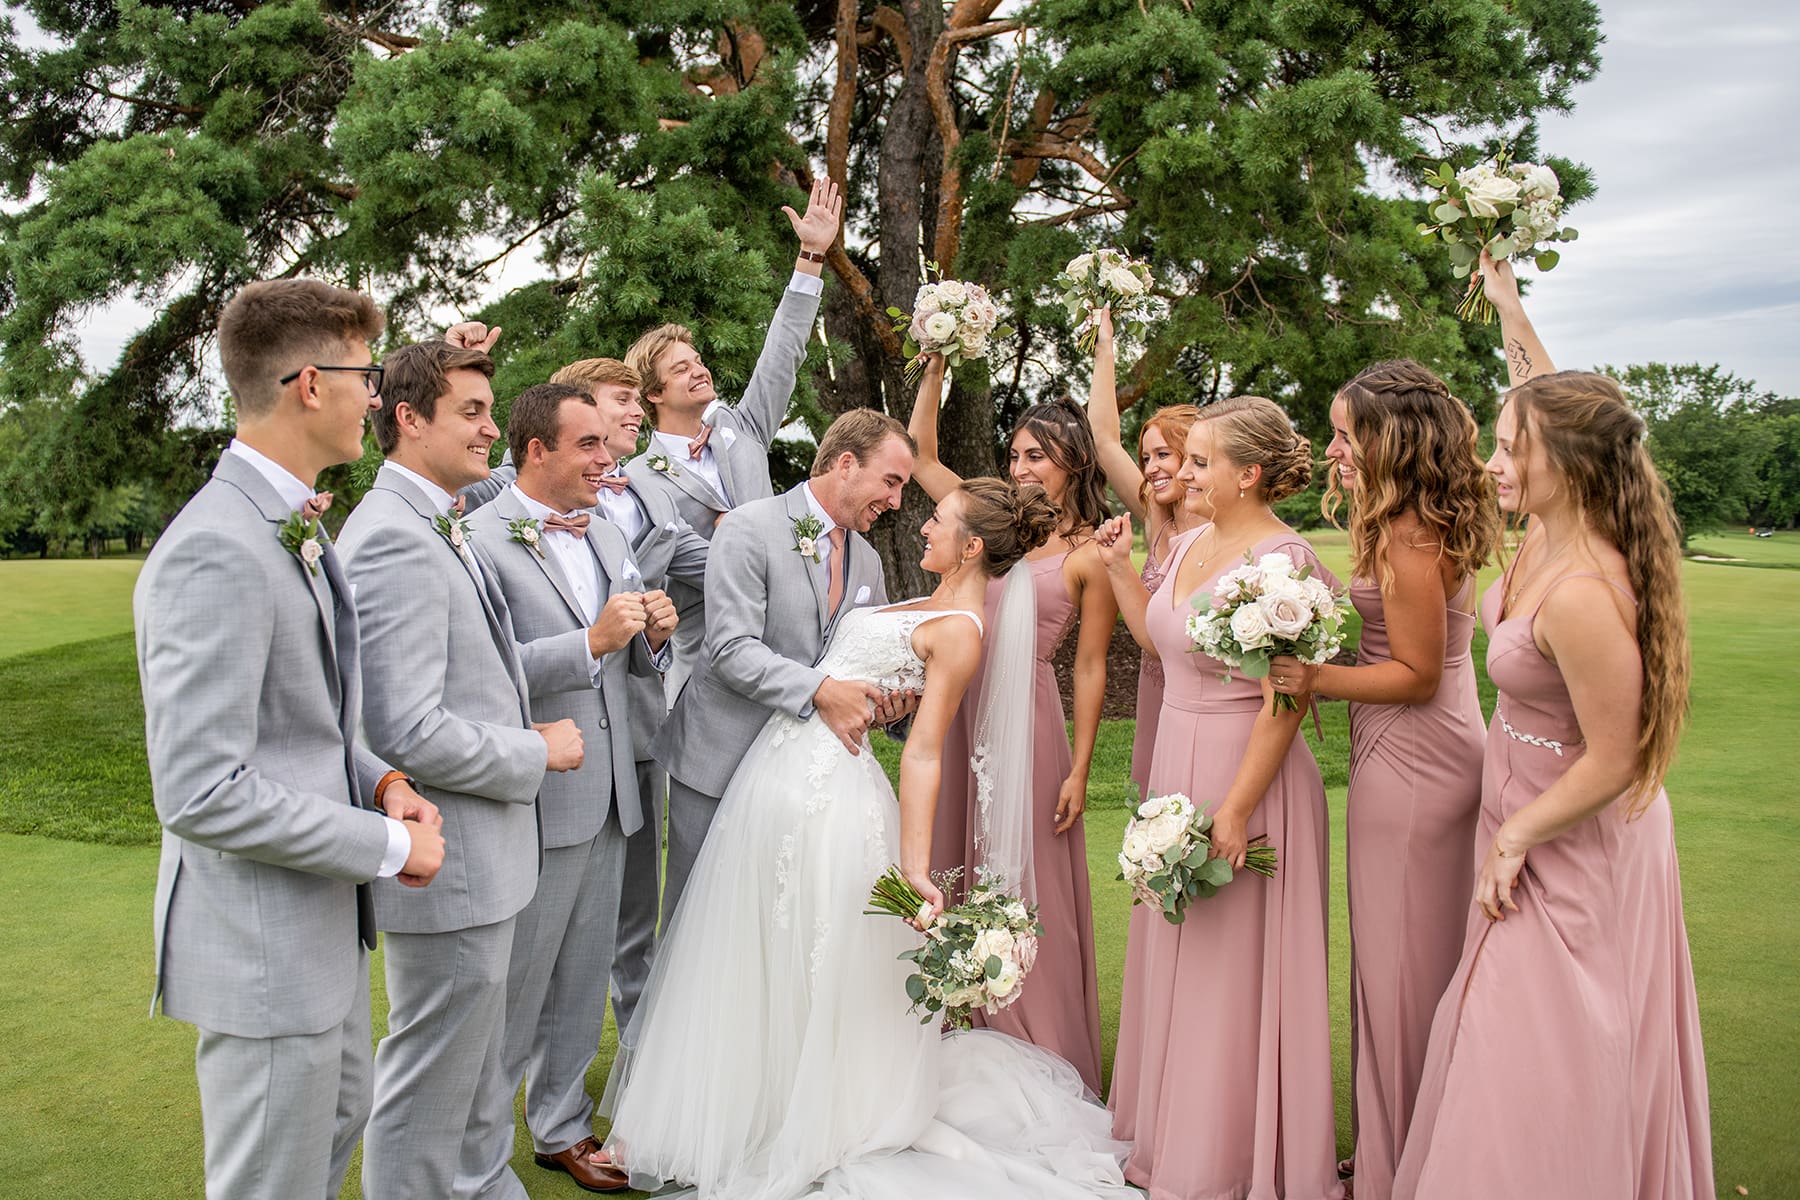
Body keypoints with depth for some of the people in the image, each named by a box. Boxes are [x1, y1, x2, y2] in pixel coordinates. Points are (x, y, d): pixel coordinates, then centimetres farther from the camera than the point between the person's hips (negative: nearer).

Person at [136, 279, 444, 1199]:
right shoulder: (217, 552, -25)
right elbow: (201, 794, -28)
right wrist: (389, 844, -19)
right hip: (263, 946, -10)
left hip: (324, 918, 10)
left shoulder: (294, 526, 7)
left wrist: (378, 781, -1)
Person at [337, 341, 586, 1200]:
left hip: (477, 854, 10)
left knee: (465, 1078, 24)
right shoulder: (394, 538, -21)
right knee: (429, 1093, 7)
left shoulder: (440, 530, 11)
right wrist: (536, 753, -16)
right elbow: (407, 731, -28)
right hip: (450, 866, -10)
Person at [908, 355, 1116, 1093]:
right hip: (961, 712, 6)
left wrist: (1079, 770, -9)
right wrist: (936, 365, 8)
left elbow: (1090, 668, -5)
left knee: (1024, 887, 3)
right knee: (960, 876, 12)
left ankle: (1039, 1055, 20)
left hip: (1027, 717, -6)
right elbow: (922, 456, 15)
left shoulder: (1089, 555, -4)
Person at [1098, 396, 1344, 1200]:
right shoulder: (1192, 543, 7)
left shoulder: (1283, 561, -19)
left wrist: (1235, 812, -22)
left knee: (1233, 975, 5)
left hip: (1247, 773, -9)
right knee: (1174, 963, 18)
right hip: (1178, 764, 9)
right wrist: (1119, 565, 14)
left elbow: (1284, 704, -21)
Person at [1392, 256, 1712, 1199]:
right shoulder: (1547, 536, -6)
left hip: (1575, 843, -9)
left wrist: (1514, 839, -13)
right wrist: (1507, 304, 20)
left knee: (1549, 1066, 5)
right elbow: (1550, 402, 13)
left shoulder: (1582, 594, -31)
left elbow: (1613, 762, -24)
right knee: (1531, 1049, 22)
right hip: (1524, 808, 9)